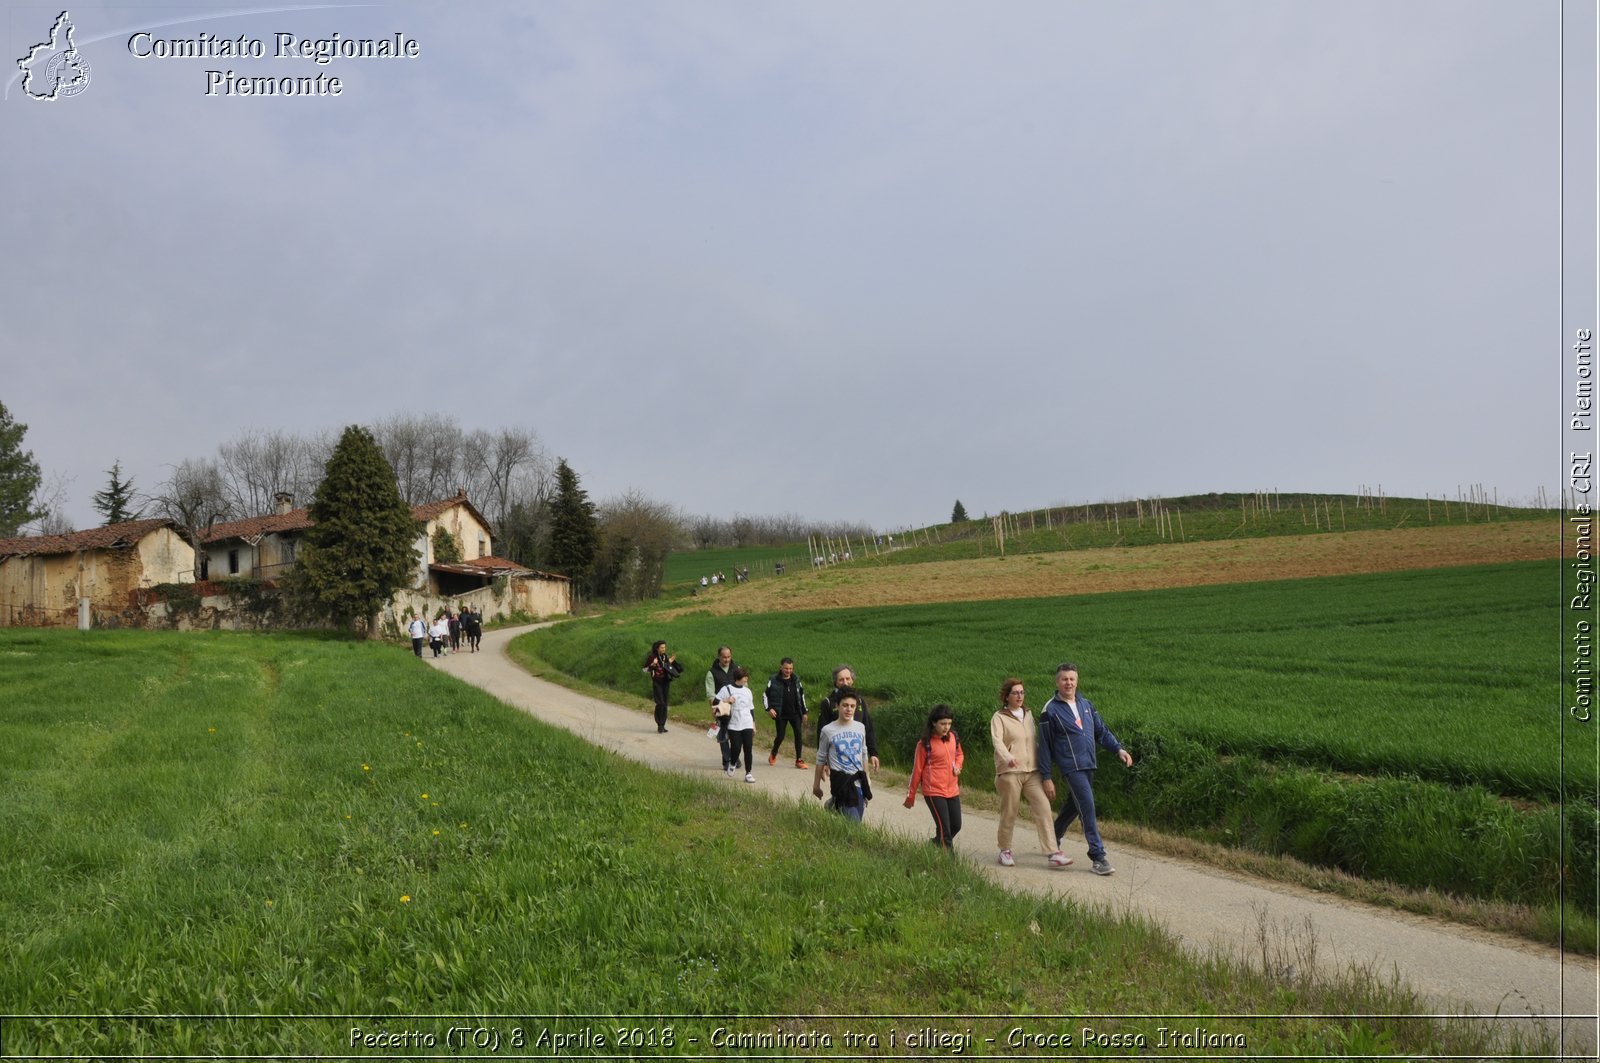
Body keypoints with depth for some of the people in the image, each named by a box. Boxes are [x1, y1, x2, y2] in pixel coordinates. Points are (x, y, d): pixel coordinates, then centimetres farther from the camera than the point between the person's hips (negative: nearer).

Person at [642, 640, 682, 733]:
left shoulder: (666, 656, 9)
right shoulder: (651, 657, -6)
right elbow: (645, 670, -5)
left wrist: (670, 662, 3)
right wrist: (652, 665, -19)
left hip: (665, 682, 5)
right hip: (656, 682, -5)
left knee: (665, 704, 5)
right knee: (660, 703, -14)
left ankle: (662, 725, 13)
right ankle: (659, 725, -8)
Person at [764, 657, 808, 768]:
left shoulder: (796, 679, 4)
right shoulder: (774, 680, -7)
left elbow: (801, 695, 14)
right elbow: (765, 695, 0)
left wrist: (805, 712, 14)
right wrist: (769, 709, -12)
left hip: (795, 713, 3)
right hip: (781, 714, -3)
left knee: (798, 734, -8)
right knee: (780, 736, 1)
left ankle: (799, 760, -2)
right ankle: (773, 754, 30)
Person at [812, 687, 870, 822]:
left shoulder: (860, 727, 5)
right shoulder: (828, 730, -6)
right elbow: (821, 759, 2)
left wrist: (867, 776, 22)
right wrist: (816, 784, 7)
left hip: (859, 779, 5)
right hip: (841, 779, -5)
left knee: (858, 819, 8)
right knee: (853, 822, -13)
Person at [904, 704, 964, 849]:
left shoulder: (953, 737, 3)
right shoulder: (925, 743, -11)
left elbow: (959, 754, 23)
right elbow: (917, 770, -4)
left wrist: (958, 765, 0)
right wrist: (911, 796, 1)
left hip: (953, 790, 6)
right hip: (934, 791, -6)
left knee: (956, 826, 12)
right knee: (944, 829, -10)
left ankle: (934, 847, 35)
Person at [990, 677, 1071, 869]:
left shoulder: (1028, 714, 15)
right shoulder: (999, 718, -4)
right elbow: (997, 741, -20)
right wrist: (1008, 757, -38)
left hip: (1031, 771, 5)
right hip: (1010, 772, -4)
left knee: (1044, 808, -8)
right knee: (1009, 814, 4)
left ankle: (1052, 853, -9)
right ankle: (1005, 851, 23)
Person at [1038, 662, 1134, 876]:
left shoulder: (1086, 704, 11)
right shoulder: (1050, 710, -7)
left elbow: (1101, 731, 17)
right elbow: (1044, 746, -6)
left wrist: (1119, 749, 2)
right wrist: (1047, 778, -8)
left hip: (1089, 766, 6)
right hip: (1072, 768, -6)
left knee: (1072, 807, 17)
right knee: (1088, 808, -11)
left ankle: (1053, 840, 37)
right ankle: (1098, 858, -7)